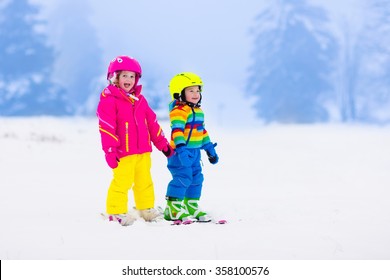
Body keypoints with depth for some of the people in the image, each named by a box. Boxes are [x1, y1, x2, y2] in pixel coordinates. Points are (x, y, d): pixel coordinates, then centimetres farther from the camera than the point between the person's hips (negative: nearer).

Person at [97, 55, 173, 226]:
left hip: (143, 151, 7)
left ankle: (146, 209, 26)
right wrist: (110, 150, -17)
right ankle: (116, 212, 3)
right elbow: (106, 127, -12)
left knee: (144, 181, 13)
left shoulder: (140, 99, 14)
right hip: (123, 153, -6)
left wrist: (163, 144, 19)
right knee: (122, 181, -7)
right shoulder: (109, 100, -7)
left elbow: (152, 123, 19)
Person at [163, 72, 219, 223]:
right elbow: (177, 130, -26)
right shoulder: (179, 111, -15)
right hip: (181, 152, -10)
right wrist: (181, 148, -37)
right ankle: (173, 209, -7)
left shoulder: (198, 111, 16)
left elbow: (202, 131, 26)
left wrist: (209, 148, 27)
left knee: (196, 178, 12)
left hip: (194, 152, 10)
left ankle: (191, 207, 23)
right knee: (182, 178, -13)